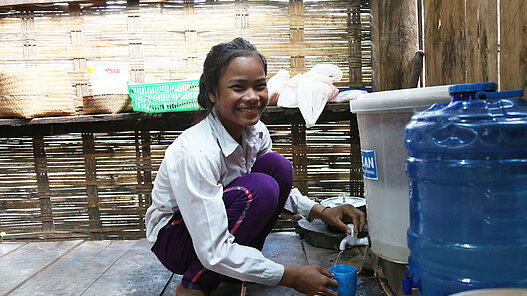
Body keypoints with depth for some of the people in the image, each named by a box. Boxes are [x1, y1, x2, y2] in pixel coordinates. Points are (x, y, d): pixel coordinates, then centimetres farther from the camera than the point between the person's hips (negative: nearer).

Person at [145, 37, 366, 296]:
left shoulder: (256, 132, -12)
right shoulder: (195, 152, -33)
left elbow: (280, 182, 6)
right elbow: (213, 252, -33)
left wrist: (321, 212, -11)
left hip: (216, 221, 7)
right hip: (174, 236, -6)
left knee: (278, 165, -13)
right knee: (259, 189, -30)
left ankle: (241, 264, 0)